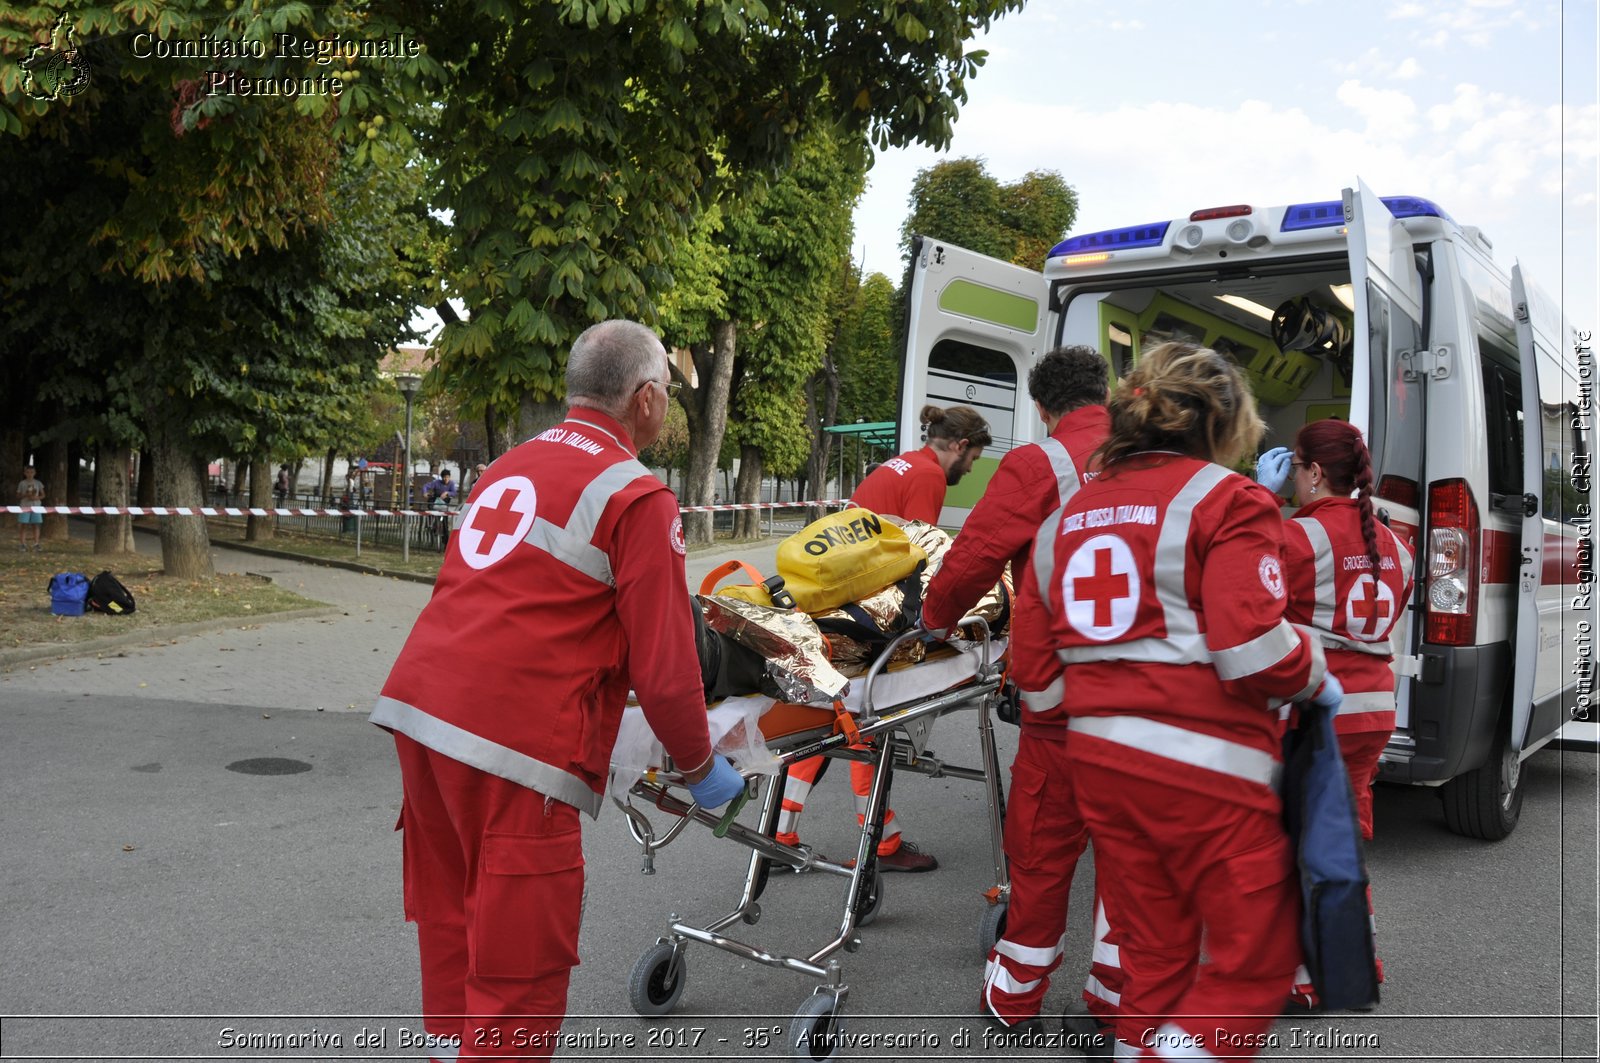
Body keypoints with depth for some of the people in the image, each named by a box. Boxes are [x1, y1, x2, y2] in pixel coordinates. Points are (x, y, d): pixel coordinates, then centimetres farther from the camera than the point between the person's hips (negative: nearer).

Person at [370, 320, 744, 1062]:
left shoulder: (513, 465, 17)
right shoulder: (636, 496, -7)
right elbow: (663, 662, -8)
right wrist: (699, 766, 7)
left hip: (418, 706, 8)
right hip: (513, 742, -8)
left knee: (453, 925, 22)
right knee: (522, 957, 4)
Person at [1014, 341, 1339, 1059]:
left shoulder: (1069, 514, 14)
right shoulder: (1225, 498, -6)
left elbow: (1035, 670, 12)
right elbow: (1254, 647, -17)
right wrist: (1315, 681, 2)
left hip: (1098, 758, 7)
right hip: (1204, 765, -7)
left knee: (1152, 958, 18)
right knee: (1255, 963, 5)